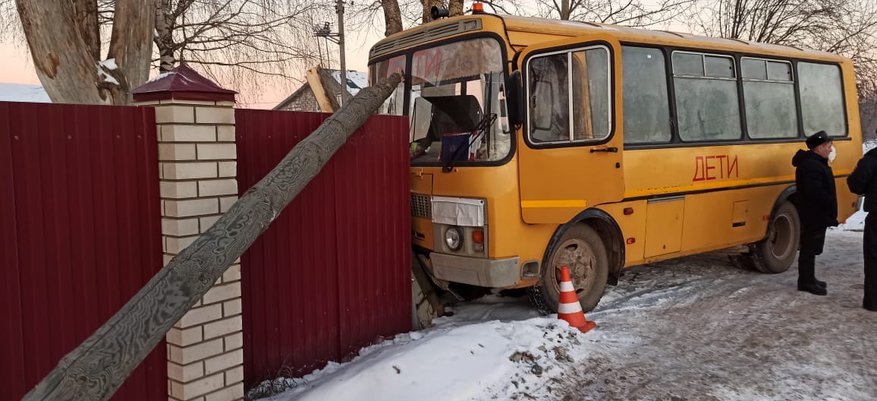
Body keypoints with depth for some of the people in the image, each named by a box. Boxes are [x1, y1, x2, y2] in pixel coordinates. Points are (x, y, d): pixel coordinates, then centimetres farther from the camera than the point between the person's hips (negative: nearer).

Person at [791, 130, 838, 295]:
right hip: (814, 214, -11)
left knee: (811, 248, 17)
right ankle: (806, 282, 1)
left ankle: (809, 279, 26)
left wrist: (830, 207, 12)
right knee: (810, 248, -5)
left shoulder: (815, 163, 15)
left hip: (816, 214, 11)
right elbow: (816, 192, -27)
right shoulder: (811, 166, -21)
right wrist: (831, 205, -15)